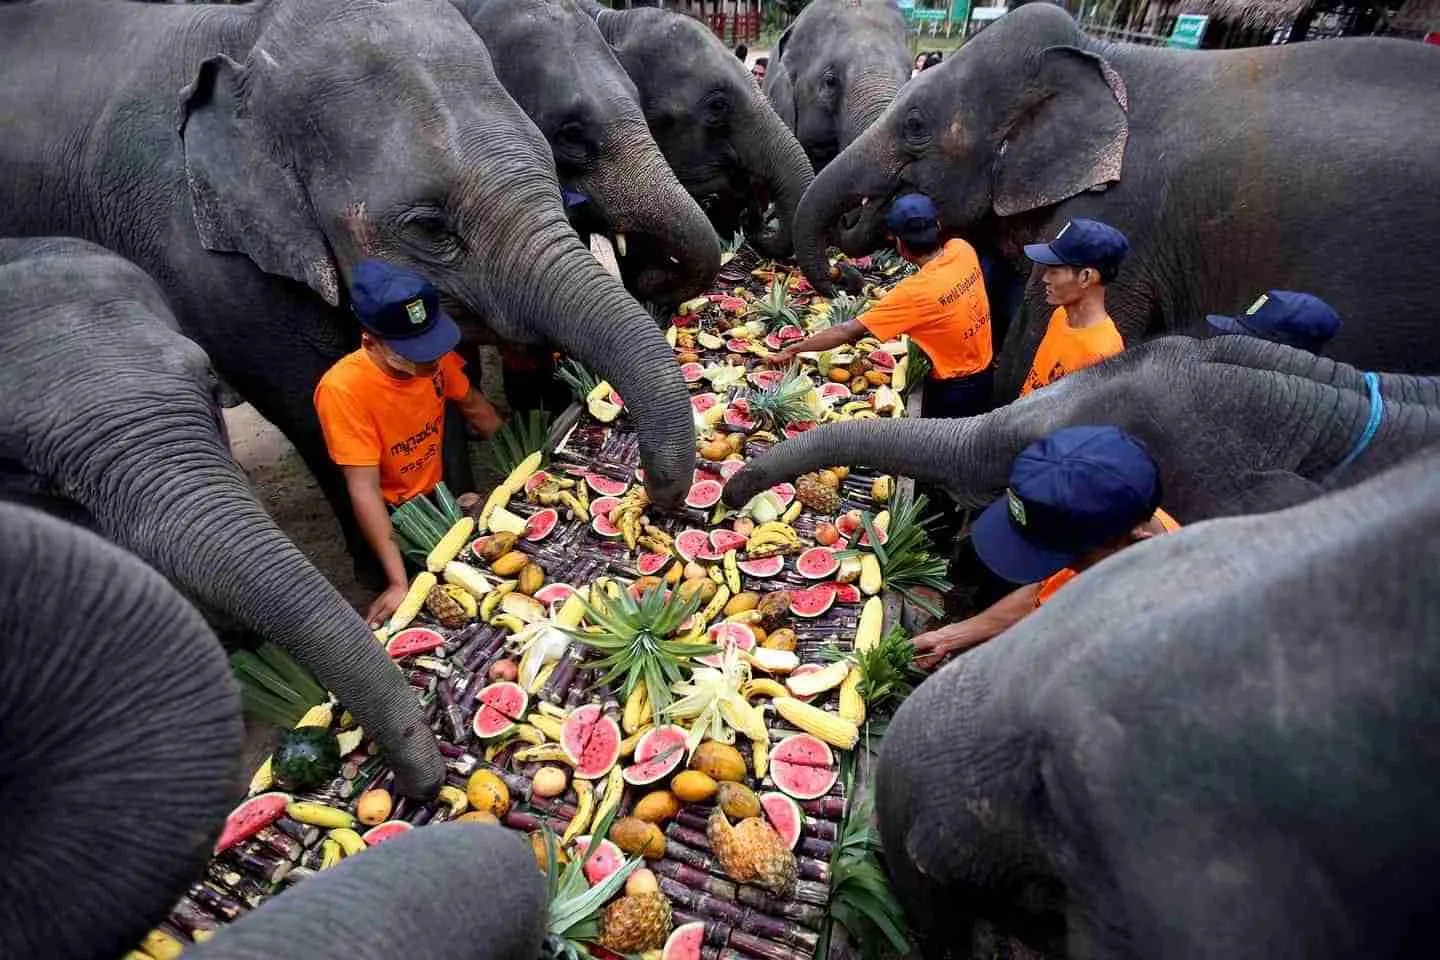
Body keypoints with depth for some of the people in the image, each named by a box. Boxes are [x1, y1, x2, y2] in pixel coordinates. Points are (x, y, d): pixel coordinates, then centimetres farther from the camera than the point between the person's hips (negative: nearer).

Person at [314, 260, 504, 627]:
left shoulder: (435, 353, -18)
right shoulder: (343, 389, -32)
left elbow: (474, 407, 1)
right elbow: (365, 490, -31)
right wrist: (399, 582, -33)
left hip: (444, 491, 5)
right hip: (394, 515, -4)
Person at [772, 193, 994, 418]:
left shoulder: (914, 292, -32)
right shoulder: (963, 249, -13)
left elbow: (847, 332, -27)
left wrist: (793, 350, -19)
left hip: (953, 389, -7)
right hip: (984, 373, 7)